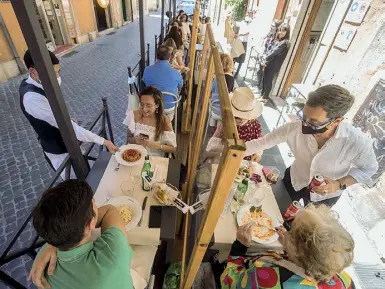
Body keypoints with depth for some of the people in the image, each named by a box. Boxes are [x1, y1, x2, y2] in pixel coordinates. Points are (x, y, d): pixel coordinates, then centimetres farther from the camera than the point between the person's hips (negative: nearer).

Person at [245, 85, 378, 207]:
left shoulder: (358, 142, -35)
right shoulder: (294, 128, -35)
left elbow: (369, 168, -14)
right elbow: (262, 142, -25)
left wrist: (340, 185, -28)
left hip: (325, 195, 0)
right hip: (294, 182, 1)